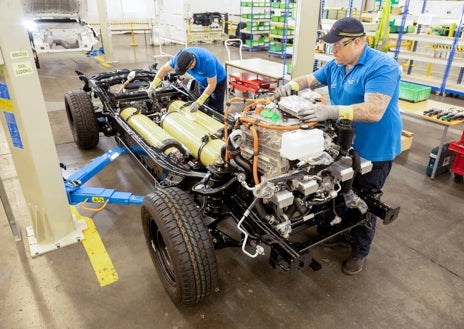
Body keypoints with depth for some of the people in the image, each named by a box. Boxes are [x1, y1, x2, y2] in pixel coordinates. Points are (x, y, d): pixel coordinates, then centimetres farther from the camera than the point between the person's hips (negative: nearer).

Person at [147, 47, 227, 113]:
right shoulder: (180, 56, -26)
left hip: (218, 81, -5)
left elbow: (212, 85, -32)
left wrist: (199, 102, -38)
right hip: (202, 81, 6)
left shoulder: (207, 61, -41)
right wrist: (153, 86, -21)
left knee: (216, 110, -4)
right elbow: (164, 69, -13)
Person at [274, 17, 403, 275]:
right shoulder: (336, 65, 1)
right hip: (344, 144, 7)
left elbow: (374, 111, -35)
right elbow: (311, 80, 11)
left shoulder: (382, 67, -24)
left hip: (373, 150, -7)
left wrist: (330, 111, -45)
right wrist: (291, 86, -12)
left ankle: (360, 251, 31)